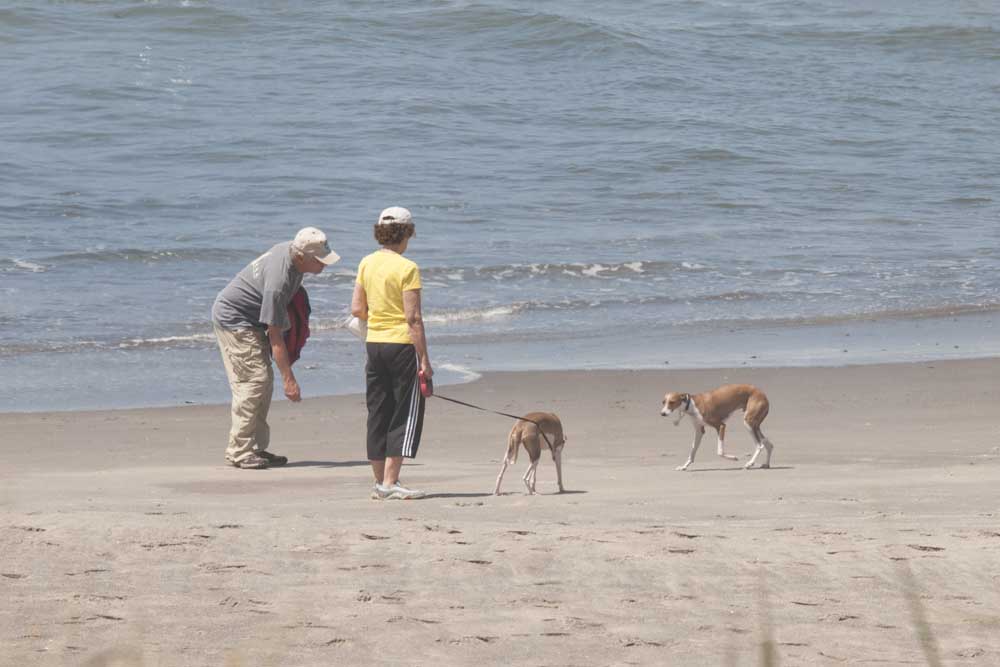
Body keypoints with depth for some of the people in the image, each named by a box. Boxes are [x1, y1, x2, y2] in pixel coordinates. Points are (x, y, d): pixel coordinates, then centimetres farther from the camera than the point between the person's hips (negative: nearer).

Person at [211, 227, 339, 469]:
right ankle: (239, 451, -14)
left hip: (249, 321, 10)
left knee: (264, 381, 7)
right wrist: (289, 379, -29)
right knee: (254, 379, -15)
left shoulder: (290, 250, -6)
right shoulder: (278, 280, -34)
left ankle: (256, 448, 10)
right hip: (233, 319, -10)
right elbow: (274, 335, -30)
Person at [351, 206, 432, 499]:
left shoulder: (367, 264, 5)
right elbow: (413, 318, -16)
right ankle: (389, 483, -6)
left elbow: (357, 309, 9)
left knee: (378, 414, 12)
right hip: (402, 344, -6)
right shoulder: (407, 268, -13)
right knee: (406, 415, 0)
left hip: (373, 343, 6)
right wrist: (424, 359, -13)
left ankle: (380, 481, 15)